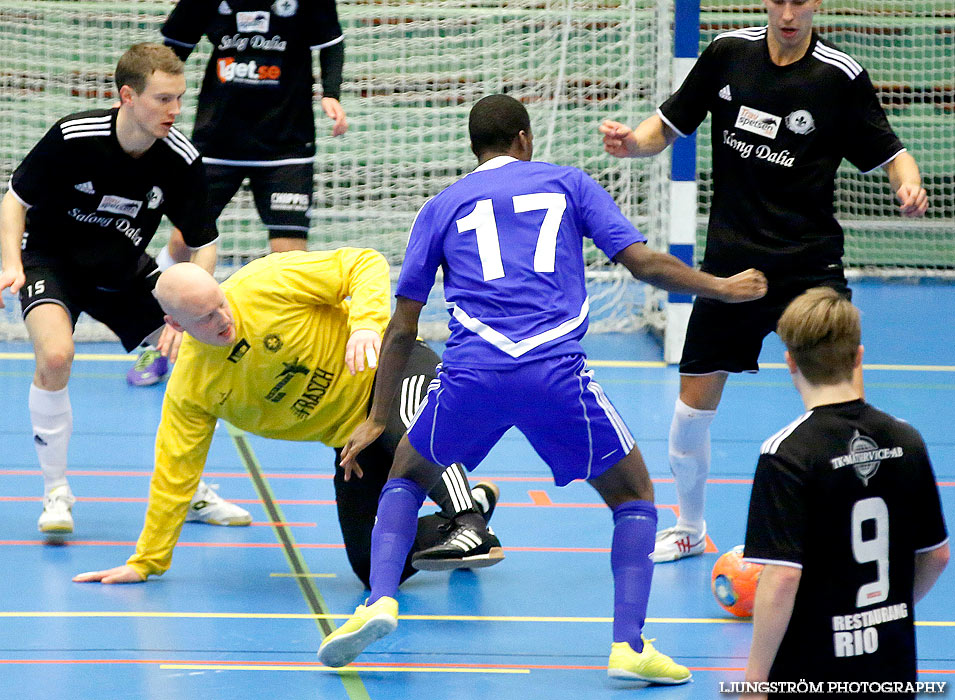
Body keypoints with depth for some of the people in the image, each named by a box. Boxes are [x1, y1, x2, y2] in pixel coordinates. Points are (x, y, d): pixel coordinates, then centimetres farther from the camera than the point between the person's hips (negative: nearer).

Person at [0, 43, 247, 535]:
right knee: (55, 355, -32)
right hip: (52, 259, -4)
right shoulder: (72, 137, -26)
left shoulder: (182, 160, -18)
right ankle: (55, 494, -14)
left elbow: (202, 245, -6)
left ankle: (191, 491, 15)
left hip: (123, 272, 4)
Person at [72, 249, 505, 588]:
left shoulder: (269, 284, -18)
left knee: (409, 433, -43)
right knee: (373, 564, -9)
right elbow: (175, 471, -4)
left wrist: (366, 323, -33)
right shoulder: (189, 389, -9)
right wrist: (146, 562, -3)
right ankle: (474, 504, 8)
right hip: (351, 434, 5)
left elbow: (364, 264, -14)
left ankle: (467, 522, -36)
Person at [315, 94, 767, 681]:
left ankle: (381, 602, 4)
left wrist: (378, 420, 29)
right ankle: (629, 644, 1)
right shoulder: (565, 182, 19)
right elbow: (643, 262, 11)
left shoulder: (442, 207, 22)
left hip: (472, 371, 1)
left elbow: (403, 329, 22)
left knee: (408, 475, 27)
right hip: (556, 370, -1)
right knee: (634, 495, 18)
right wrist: (721, 287, 26)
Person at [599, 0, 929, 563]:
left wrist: (909, 185, -24)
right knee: (694, 405, 4)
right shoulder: (727, 53, 0)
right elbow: (670, 126, 9)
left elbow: (888, 153, -2)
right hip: (730, 258, 2)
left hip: (809, 261, -2)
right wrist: (632, 142, -12)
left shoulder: (842, 77, -8)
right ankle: (689, 528, 28)